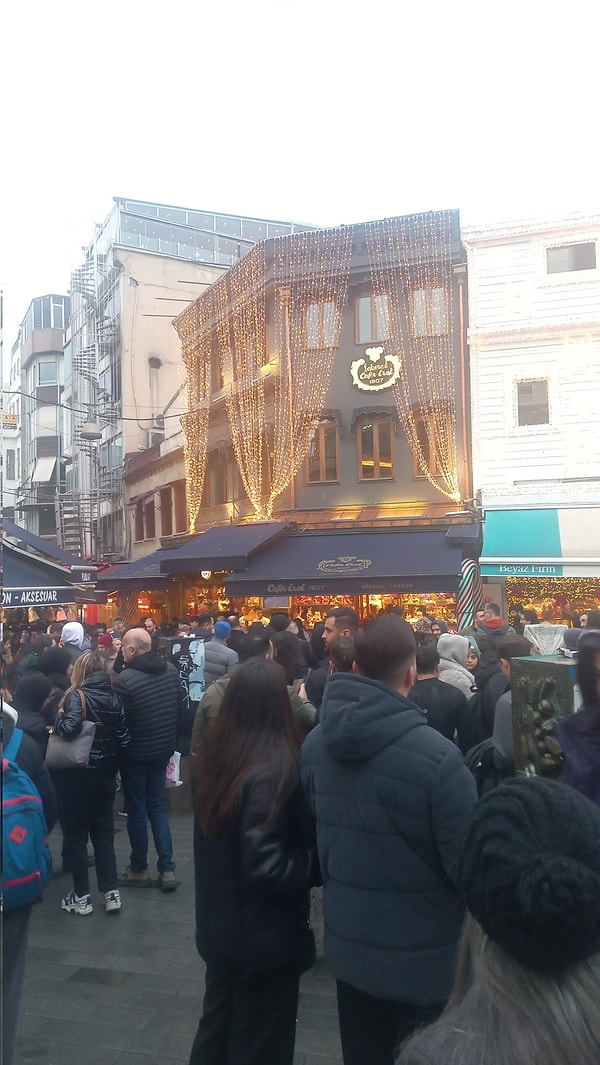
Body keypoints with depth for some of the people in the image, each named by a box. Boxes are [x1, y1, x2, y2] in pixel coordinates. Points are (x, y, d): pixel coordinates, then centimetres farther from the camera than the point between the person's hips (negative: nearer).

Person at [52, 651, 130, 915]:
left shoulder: (76, 695, -15)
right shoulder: (114, 698, 1)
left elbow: (70, 728, -32)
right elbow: (124, 739, 2)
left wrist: (59, 717, -12)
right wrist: (113, 765, 14)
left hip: (78, 773, -5)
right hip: (105, 773, 5)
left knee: (76, 833, 8)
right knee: (103, 831, 15)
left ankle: (81, 897, 15)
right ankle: (111, 892, 16)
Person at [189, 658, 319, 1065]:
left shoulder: (214, 755, -3)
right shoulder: (273, 769, -26)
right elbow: (265, 867, -29)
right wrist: (320, 862, -15)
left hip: (219, 927, 7)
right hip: (264, 937, -7)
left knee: (217, 1030, 25)